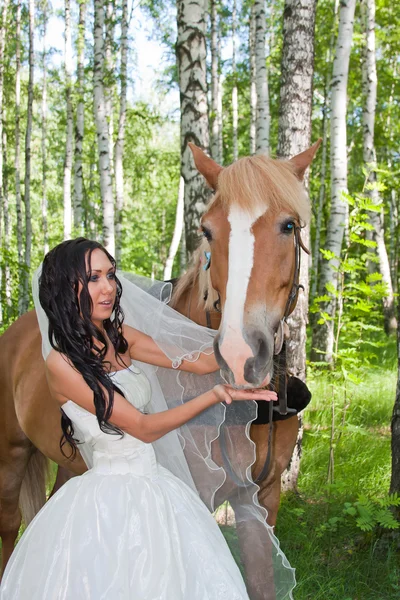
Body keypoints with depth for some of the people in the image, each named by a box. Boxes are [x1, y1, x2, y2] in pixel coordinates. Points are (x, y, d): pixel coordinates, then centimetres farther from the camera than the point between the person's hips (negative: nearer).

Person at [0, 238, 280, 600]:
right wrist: (216, 395, -25)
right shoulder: (61, 363, -16)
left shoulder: (121, 339, 4)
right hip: (109, 499, -6)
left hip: (155, 488, 7)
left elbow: (200, 362, 2)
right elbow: (144, 428, -17)